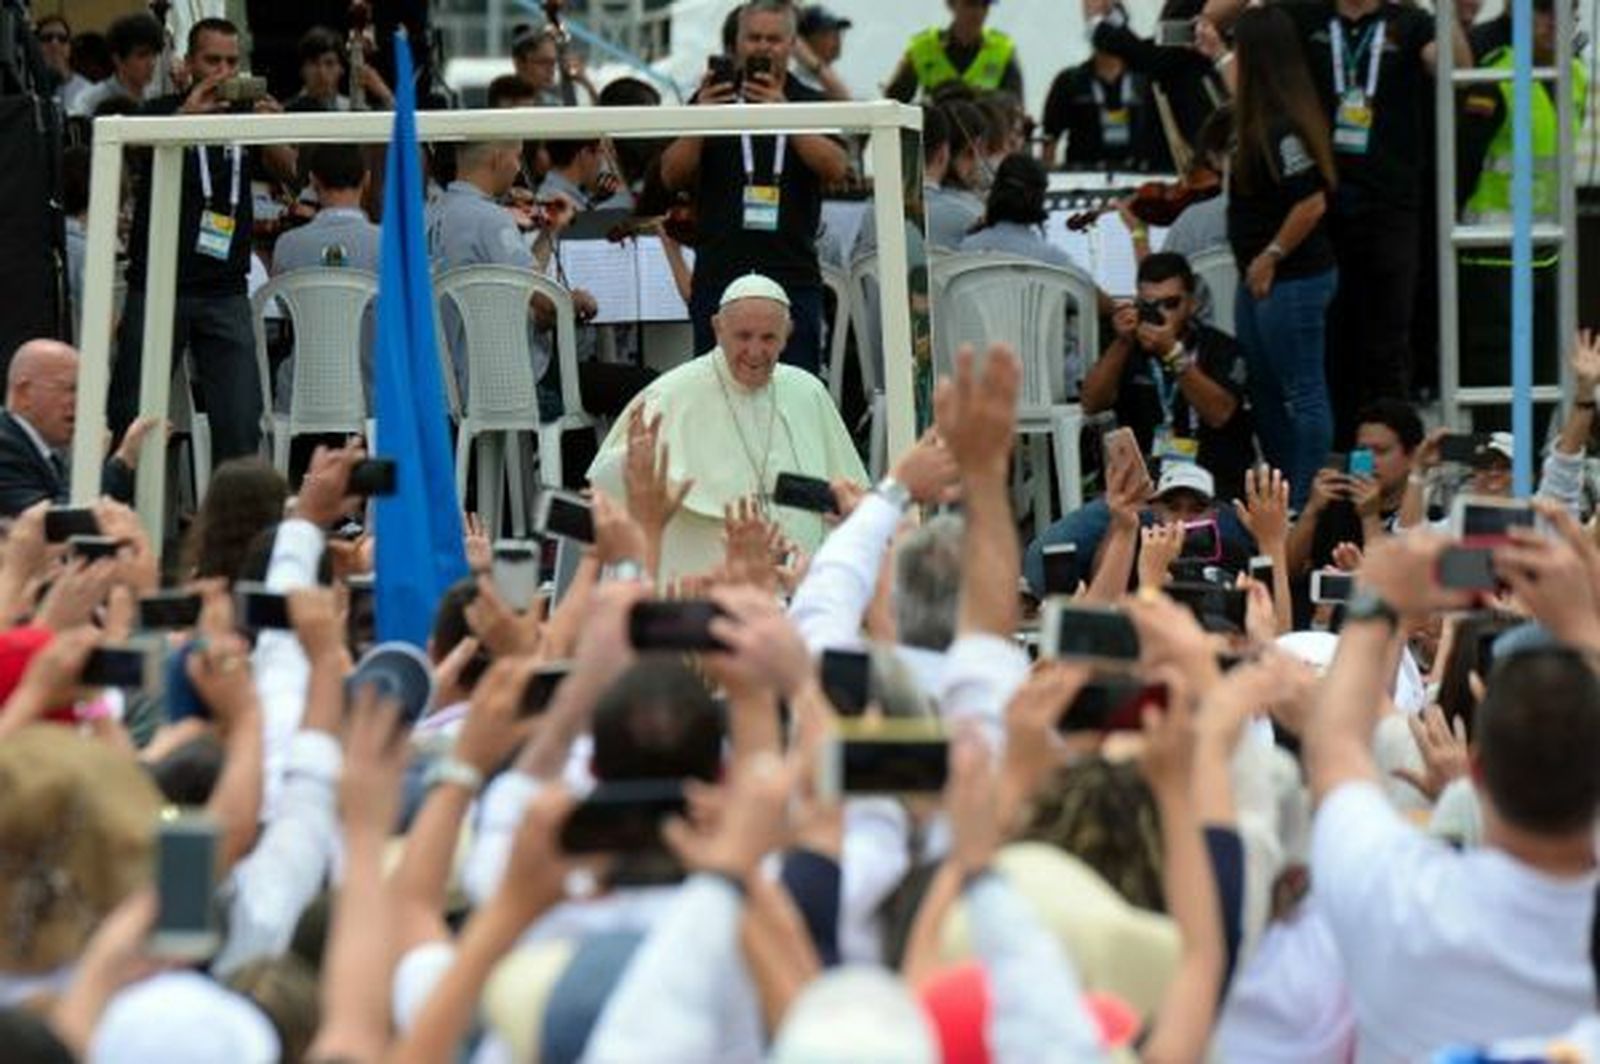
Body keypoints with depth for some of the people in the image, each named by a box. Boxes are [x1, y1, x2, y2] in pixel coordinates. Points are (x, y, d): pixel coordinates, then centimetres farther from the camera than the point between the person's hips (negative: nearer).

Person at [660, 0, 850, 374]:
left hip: (793, 276, -1)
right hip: (719, 276, 1)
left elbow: (836, 169, -9)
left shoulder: (811, 104, 8)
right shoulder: (711, 100, 10)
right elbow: (672, 177, 3)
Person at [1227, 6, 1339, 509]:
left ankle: (1306, 504, 1)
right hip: (1259, 279, 11)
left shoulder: (1282, 128, -21)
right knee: (1264, 392, 18)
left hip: (1293, 279, -11)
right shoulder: (1257, 122, 9)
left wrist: (1271, 256, -16)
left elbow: (1312, 202, -24)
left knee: (1303, 393, -3)